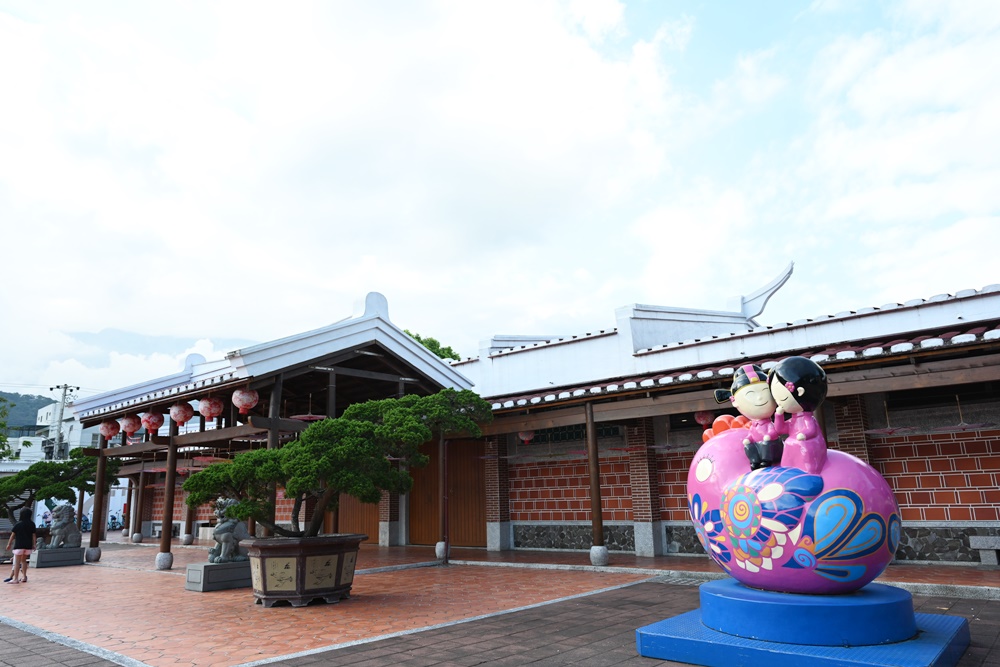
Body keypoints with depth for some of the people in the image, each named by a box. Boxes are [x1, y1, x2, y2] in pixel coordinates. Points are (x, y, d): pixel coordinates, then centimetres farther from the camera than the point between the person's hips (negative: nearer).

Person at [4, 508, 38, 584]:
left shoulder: (18, 524, -6)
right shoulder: (32, 524, 3)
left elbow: (12, 535, -3)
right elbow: (34, 535, 3)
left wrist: (9, 544, 7)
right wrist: (34, 545, 7)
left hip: (19, 546, -4)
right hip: (28, 546, 4)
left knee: (17, 562, -1)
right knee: (24, 561, 18)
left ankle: (15, 579, -3)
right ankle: (24, 577, 20)